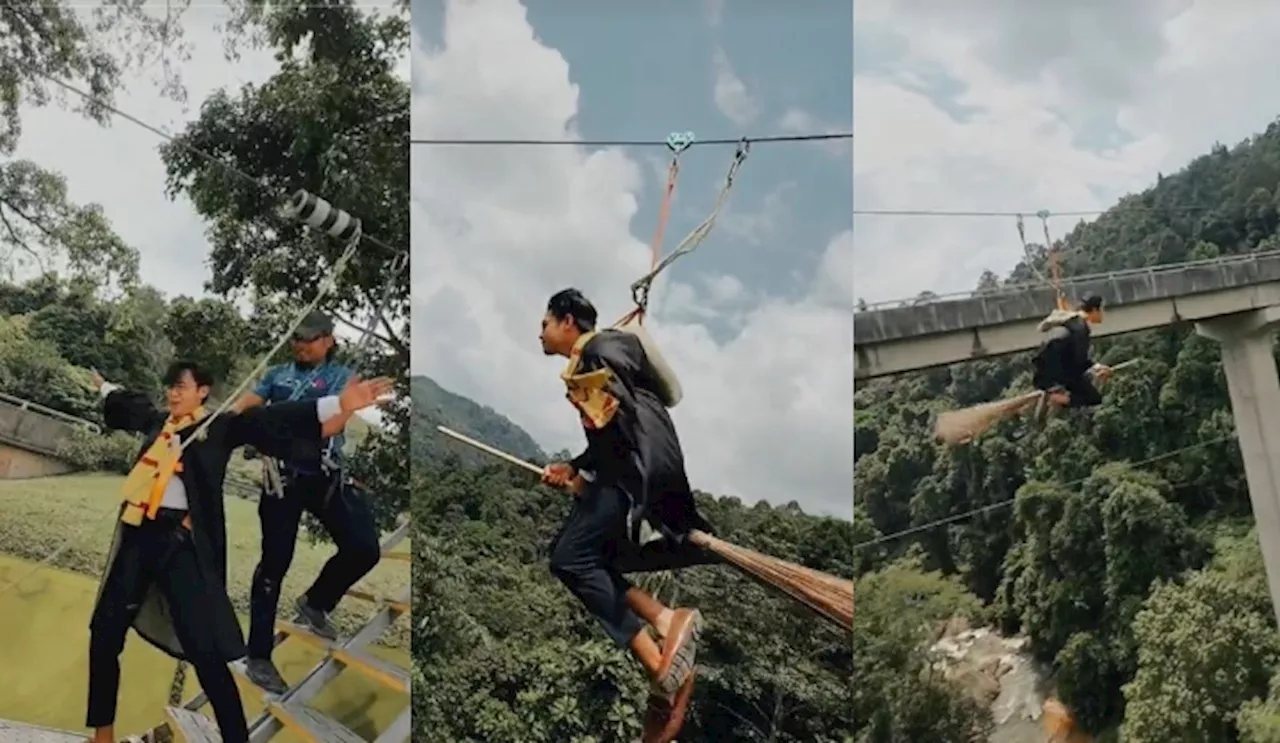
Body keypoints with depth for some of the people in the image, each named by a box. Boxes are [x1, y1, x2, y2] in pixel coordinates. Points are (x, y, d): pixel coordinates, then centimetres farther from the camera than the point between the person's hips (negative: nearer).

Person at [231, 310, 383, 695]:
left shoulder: (341, 376, 5)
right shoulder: (277, 374, 12)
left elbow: (337, 418, -13)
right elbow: (247, 404, -2)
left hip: (326, 475, 0)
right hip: (283, 475, 0)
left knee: (365, 548, -6)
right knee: (275, 562, 1)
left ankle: (315, 603, 24)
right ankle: (258, 658, 12)